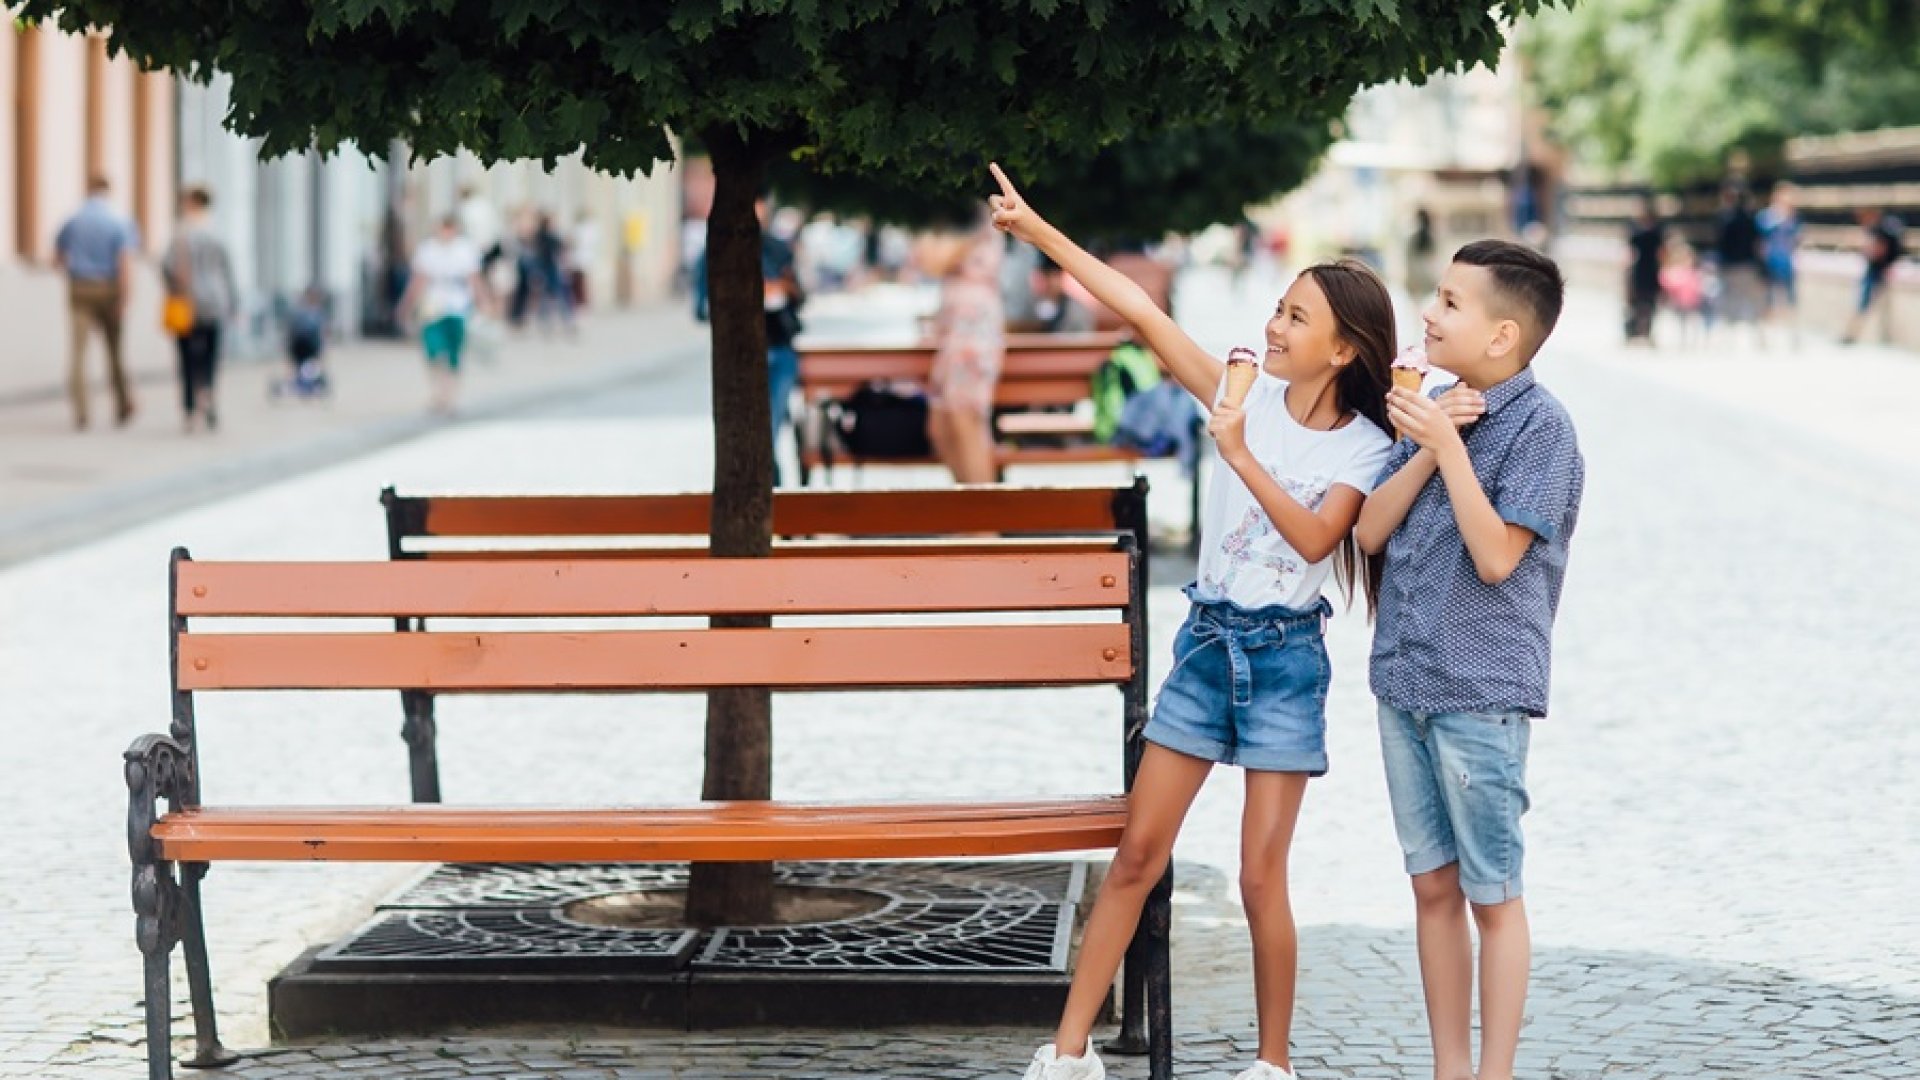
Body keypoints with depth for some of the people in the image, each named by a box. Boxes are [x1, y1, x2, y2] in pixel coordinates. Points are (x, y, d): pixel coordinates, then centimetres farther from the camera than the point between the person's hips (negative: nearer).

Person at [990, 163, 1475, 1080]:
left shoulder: (1366, 448, -6)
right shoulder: (1247, 395, -1)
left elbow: (1314, 538, -21)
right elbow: (1142, 313, -7)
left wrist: (1240, 455, -28)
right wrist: (1036, 231, -12)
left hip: (1285, 658, -3)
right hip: (1205, 639, 3)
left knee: (1261, 878, -3)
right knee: (1137, 855, 4)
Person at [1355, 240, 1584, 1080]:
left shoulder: (1538, 425, -11)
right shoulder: (1434, 408, 9)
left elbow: (1496, 555, -18)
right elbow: (1370, 531, 3)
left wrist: (1449, 445, -18)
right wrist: (1426, 447, -9)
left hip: (1481, 695, -7)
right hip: (1405, 684, 7)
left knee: (1491, 894, 2)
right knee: (1434, 886, 12)